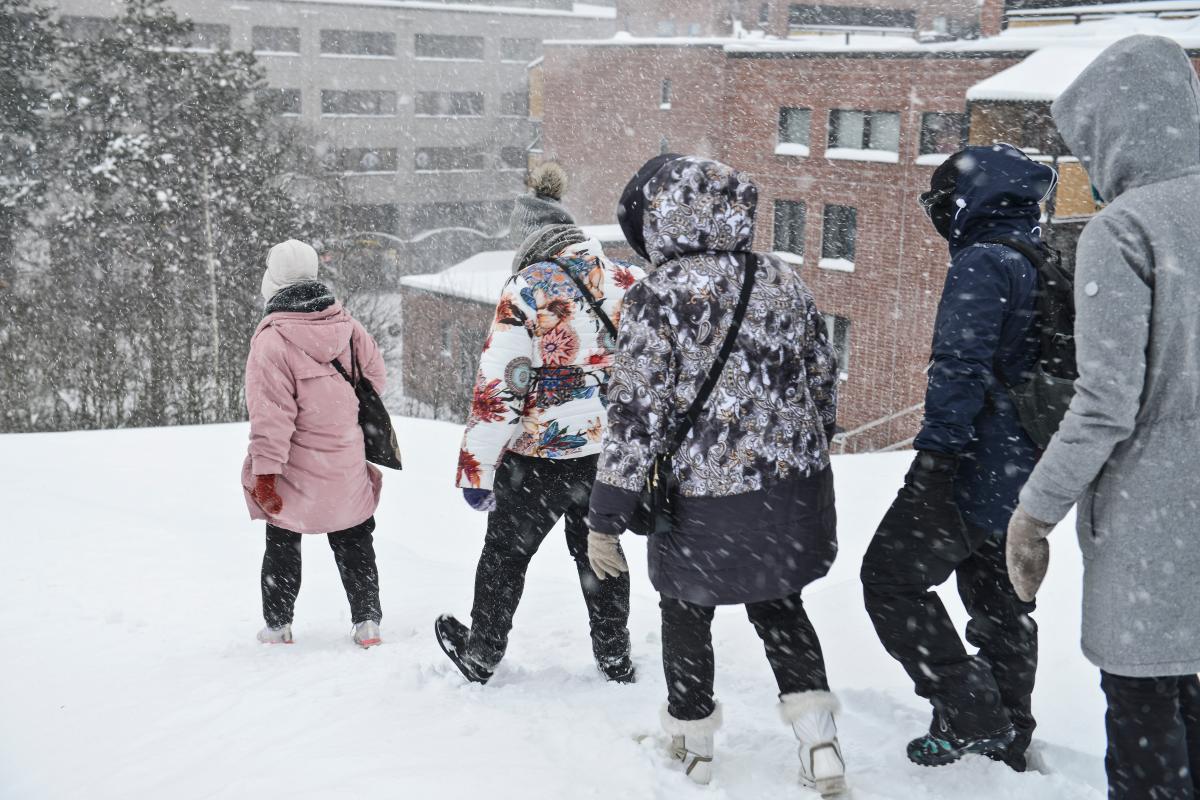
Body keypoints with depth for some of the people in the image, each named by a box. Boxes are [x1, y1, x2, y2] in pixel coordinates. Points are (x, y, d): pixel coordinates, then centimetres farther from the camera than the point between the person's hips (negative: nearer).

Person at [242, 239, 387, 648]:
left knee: (282, 545, 14)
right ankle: (367, 621, 17)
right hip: (348, 469, 3)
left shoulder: (271, 341, -19)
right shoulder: (348, 326, -5)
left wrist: (265, 470, -17)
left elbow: (271, 415, -21)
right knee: (354, 543, 17)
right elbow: (376, 379, 8)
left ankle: (278, 625, 20)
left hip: (296, 471, -3)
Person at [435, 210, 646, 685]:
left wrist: (476, 469, -7)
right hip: (614, 456, 4)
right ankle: (615, 659, 30)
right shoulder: (633, 285, 8)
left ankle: (480, 655, 29)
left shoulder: (528, 288, -6)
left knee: (505, 553, 15)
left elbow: (498, 388, -11)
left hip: (542, 455, -4)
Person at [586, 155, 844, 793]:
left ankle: (691, 742, 34)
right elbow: (823, 382, 10)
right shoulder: (785, 281, 2)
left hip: (705, 502, -4)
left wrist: (605, 520, -10)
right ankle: (817, 737, 13)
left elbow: (634, 415, -16)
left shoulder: (658, 297, -15)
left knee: (686, 612, 18)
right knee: (778, 603, 23)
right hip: (795, 487, 5)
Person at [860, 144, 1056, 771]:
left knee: (892, 577, 0)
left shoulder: (983, 262, -15)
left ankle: (972, 718, -2)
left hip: (979, 467, -9)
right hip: (1032, 474, 9)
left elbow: (960, 367, -24)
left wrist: (935, 454, -24)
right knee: (1000, 600, 20)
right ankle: (1008, 739, 29)